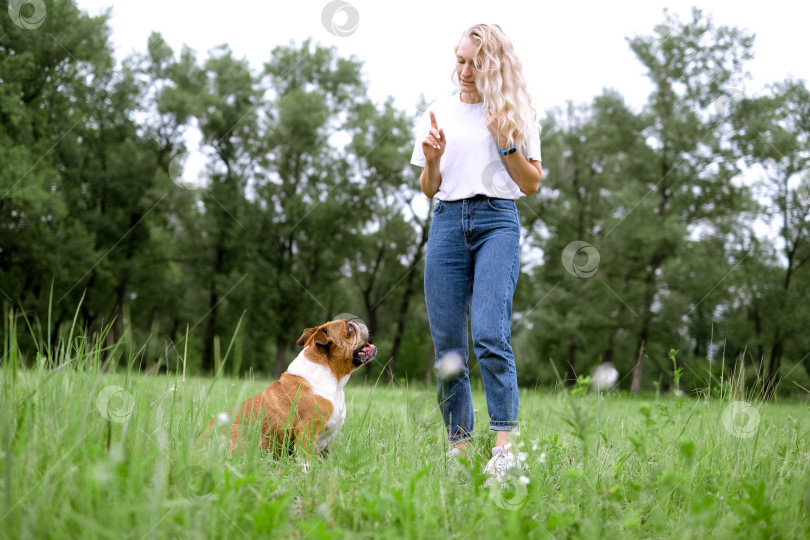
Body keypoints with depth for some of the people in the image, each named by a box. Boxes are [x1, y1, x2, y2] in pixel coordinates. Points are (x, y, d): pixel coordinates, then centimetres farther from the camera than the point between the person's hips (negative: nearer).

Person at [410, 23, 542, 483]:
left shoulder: (516, 114, 11)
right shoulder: (439, 113, 16)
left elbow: (532, 184, 8)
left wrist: (506, 143, -5)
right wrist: (432, 159, -3)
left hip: (498, 222, -3)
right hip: (448, 222, 3)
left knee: (490, 334, -20)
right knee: (448, 346, -1)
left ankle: (505, 447, -19)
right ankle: (458, 446, 8)